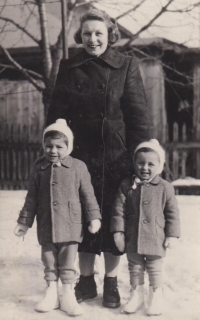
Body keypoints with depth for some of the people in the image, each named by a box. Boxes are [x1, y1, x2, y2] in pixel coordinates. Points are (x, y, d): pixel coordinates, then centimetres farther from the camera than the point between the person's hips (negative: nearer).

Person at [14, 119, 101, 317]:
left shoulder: (78, 167, -2)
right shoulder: (39, 168, 4)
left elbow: (88, 195, 2)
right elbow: (31, 197, 9)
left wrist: (94, 218, -2)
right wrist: (24, 222, 8)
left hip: (70, 224, -2)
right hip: (46, 225, 2)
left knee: (68, 260, 3)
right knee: (48, 259, 9)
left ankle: (68, 295, 15)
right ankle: (51, 294, 22)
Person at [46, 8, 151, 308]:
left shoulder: (126, 65, -2)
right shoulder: (69, 68, 4)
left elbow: (138, 114, -4)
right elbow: (57, 114, 6)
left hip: (117, 156, -2)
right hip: (81, 156, 2)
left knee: (115, 218, 6)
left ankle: (111, 283, 21)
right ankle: (86, 281, 23)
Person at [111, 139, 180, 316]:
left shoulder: (165, 188, -3)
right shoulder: (126, 185, -1)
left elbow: (173, 213, 1)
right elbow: (119, 210, 1)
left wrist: (172, 235, -3)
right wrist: (118, 232, -4)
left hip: (156, 239, -2)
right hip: (133, 239, 2)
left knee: (155, 270, 7)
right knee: (135, 268, 14)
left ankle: (156, 299, 21)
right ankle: (136, 296, 29)